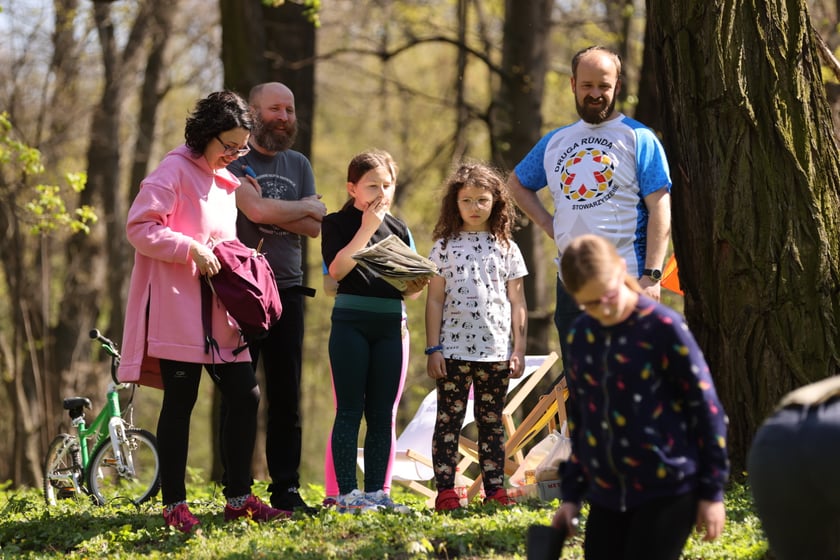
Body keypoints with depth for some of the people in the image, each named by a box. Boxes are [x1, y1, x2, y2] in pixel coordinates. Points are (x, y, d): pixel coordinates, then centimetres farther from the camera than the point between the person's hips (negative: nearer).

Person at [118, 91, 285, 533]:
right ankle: (174, 504, 4)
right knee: (180, 402, -3)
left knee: (245, 397, 4)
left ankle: (238, 497, 13)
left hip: (219, 311, 8)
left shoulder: (225, 182, 19)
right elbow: (139, 228, -15)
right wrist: (191, 249, -22)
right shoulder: (175, 171, -7)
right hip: (179, 310, -8)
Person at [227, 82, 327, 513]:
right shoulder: (235, 160, -3)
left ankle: (286, 490, 7)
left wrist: (273, 210, -9)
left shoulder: (298, 164, 15)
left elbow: (314, 227, 5)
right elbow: (256, 210, -18)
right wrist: (304, 207, -2)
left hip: (287, 289, 5)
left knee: (287, 396, 4)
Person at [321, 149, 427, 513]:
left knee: (382, 414, 5)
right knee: (350, 410, -4)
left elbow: (409, 290, 16)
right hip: (351, 323, -4)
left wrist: (417, 285, -8)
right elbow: (337, 269, -15)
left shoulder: (398, 229, 15)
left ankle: (376, 491, 8)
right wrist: (367, 228, -13)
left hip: (392, 325, 4)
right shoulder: (338, 224, 2)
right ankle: (347, 493, -3)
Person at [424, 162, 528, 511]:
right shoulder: (445, 247, 3)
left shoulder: (506, 248, 7)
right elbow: (435, 300, 2)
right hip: (453, 350, -1)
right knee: (448, 421, -1)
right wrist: (432, 349, -4)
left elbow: (517, 303, 9)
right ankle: (445, 491, 0)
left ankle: (495, 490, 10)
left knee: (492, 422, 8)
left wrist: (518, 349, 3)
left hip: (496, 352, 2)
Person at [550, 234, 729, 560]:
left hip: (667, 491, -6)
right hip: (606, 496, 6)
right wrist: (571, 495, 16)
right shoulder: (580, 336, 7)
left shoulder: (663, 327, -10)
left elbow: (706, 409, -6)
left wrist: (712, 491, -6)